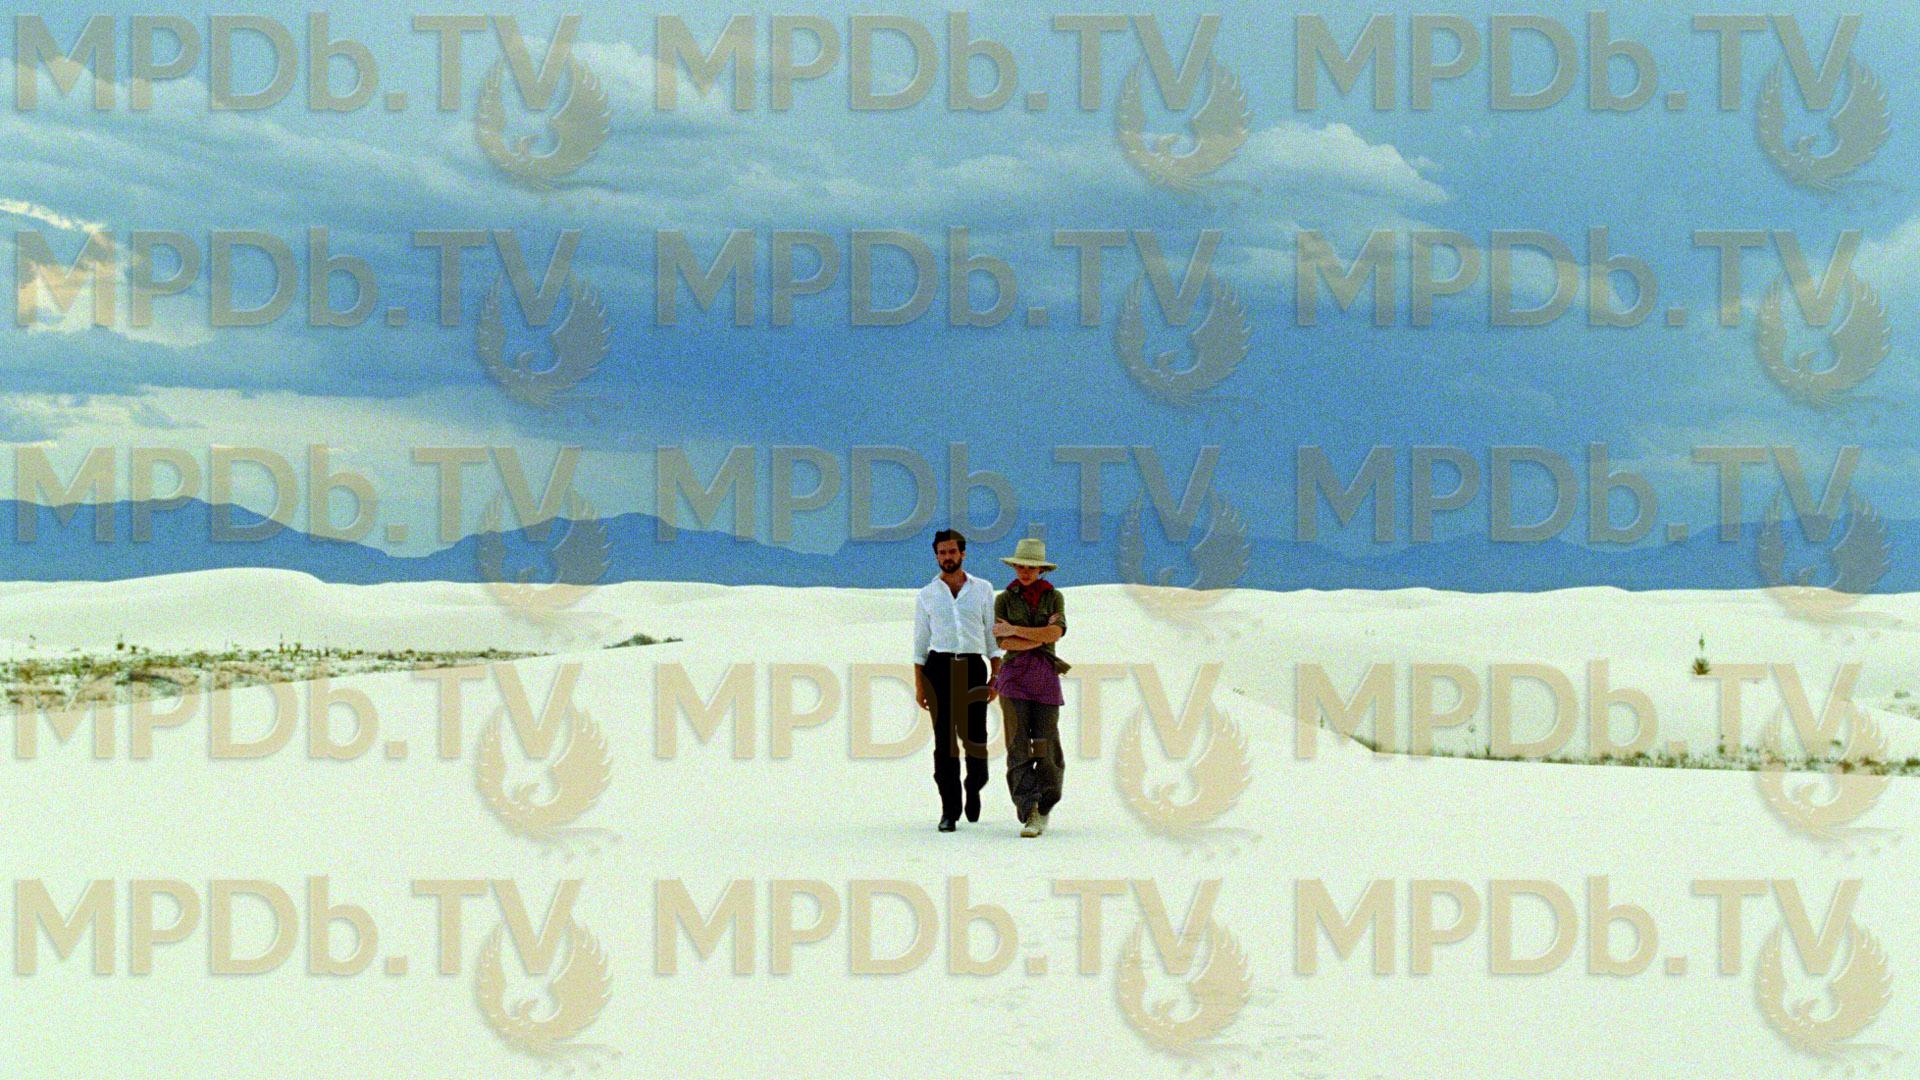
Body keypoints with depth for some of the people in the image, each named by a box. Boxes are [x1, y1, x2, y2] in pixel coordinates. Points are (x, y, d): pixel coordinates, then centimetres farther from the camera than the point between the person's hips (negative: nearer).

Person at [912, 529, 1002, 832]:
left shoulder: (983, 589, 10)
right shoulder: (927, 595, 10)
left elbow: (993, 635, 10)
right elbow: (920, 643, 11)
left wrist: (995, 676, 1)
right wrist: (919, 686, 4)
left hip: (973, 665, 0)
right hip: (939, 667, 0)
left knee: (976, 737, -2)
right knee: (944, 740, -3)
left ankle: (974, 789, 29)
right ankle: (949, 810, 1)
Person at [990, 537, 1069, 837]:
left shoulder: (1054, 597, 7)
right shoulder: (1004, 600, 4)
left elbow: (1056, 633, -10)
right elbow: (1003, 642, -9)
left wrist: (1015, 630, -12)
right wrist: (1041, 636, -11)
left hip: (1045, 678, 1)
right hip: (1014, 677, -1)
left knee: (1046, 748, -1)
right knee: (1019, 747, -13)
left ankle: (1044, 807, 23)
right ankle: (1029, 815, -17)